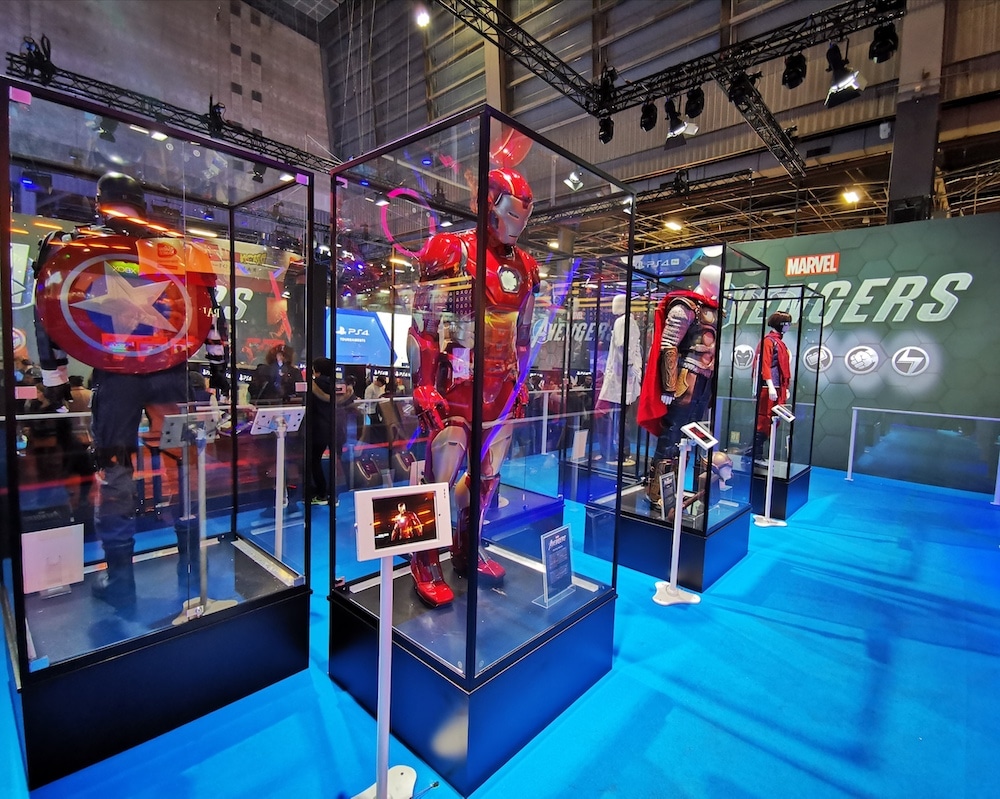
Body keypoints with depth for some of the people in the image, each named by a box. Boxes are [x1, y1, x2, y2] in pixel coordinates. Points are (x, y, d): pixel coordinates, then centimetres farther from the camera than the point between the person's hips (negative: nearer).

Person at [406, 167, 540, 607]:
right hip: (456, 385, -6)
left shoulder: (524, 267, 13)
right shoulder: (450, 252, -6)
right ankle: (425, 563, 18)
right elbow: (422, 327, -10)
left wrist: (520, 384, 17)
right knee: (441, 476, -2)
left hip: (501, 388, 7)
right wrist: (424, 389, -14)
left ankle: (468, 551, 32)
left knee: (488, 475, 13)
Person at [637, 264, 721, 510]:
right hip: (685, 382, -9)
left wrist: (712, 380, 19)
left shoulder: (713, 309, 17)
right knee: (671, 437, -4)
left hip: (704, 383, 9)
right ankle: (655, 493, 5)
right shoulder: (685, 306, -9)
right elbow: (668, 347, -16)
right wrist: (669, 387, -20)